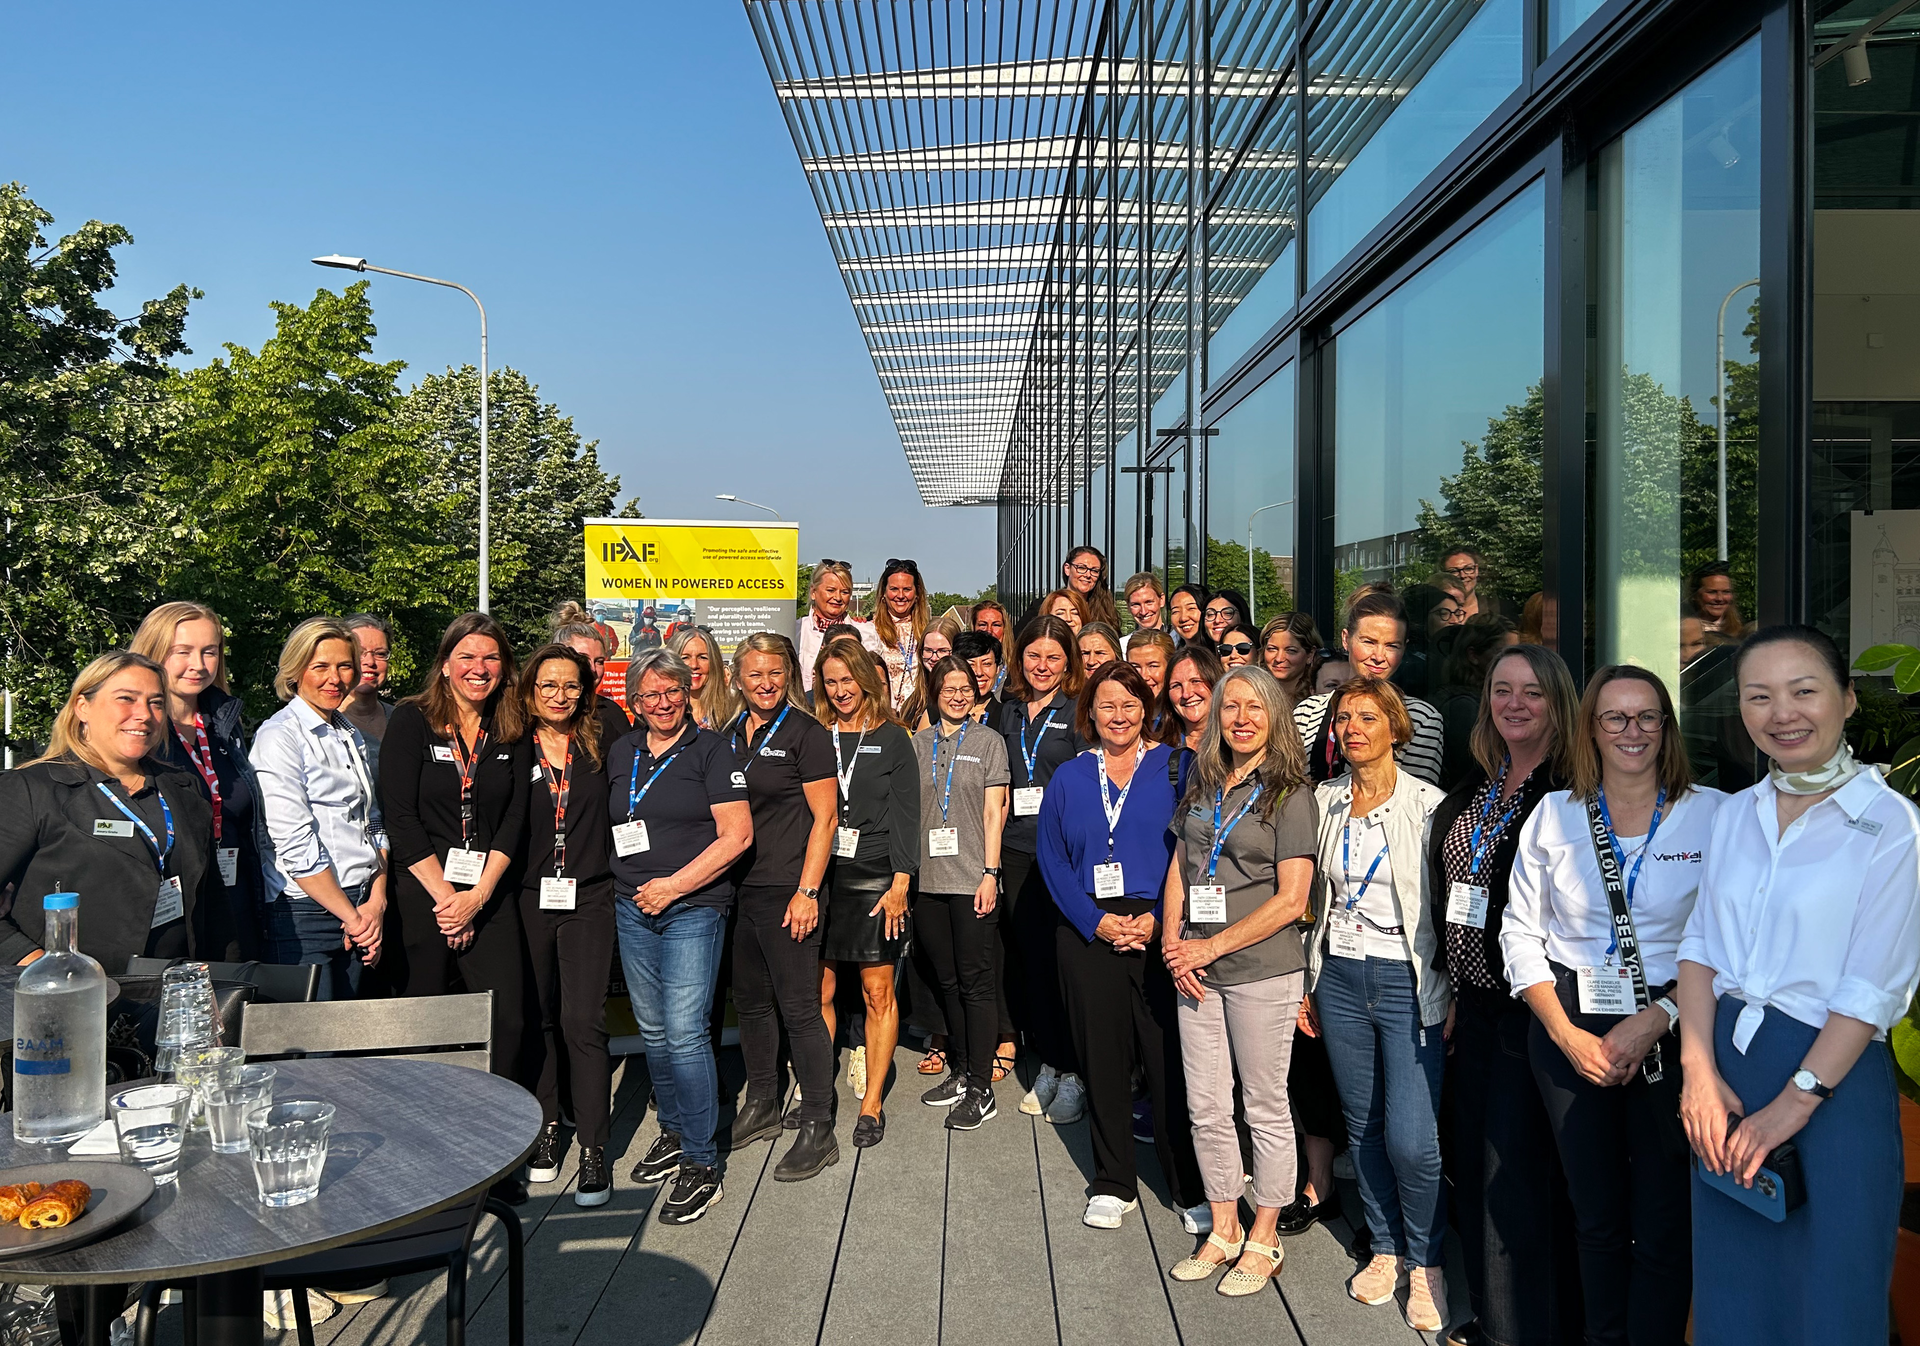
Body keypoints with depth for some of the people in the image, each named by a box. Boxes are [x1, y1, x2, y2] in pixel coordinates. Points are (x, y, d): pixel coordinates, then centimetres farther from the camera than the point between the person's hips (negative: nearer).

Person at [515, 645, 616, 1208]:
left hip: (589, 900, -1)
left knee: (583, 1020, -6)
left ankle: (594, 1150, 1)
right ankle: (546, 1129, 25)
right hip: (529, 899, 1)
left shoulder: (600, 748, 5)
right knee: (538, 1018, 10)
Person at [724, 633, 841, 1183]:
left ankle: (817, 1130, 5)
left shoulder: (805, 733, -7)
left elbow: (824, 817, -10)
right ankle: (761, 1107, 31)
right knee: (750, 1001, 15)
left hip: (786, 890, -7)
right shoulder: (730, 736, 13)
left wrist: (807, 891, -15)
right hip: (737, 888, 7)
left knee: (798, 1007, -4)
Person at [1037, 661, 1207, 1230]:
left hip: (1160, 932, -2)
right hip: (1088, 934, 3)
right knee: (1102, 1057, 8)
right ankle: (1113, 1184, 22)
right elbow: (1052, 859, 6)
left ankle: (1192, 1188, 13)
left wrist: (1158, 917, -11)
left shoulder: (1175, 767, 2)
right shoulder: (1069, 778, 10)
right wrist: (1097, 921, -6)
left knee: (1169, 1059, -2)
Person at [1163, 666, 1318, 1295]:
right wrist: (1174, 945, -1)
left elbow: (1291, 899, -12)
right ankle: (1223, 1230, 28)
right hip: (1197, 969, 5)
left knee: (1266, 1107, 7)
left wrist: (1212, 947, -13)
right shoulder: (1201, 786, 10)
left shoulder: (1289, 793, -7)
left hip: (1263, 968, -5)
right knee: (1206, 1107, 11)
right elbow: (1179, 870, 13)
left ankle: (1264, 1241, 23)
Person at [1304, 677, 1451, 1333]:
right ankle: (1384, 1249, 30)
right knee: (1363, 1126, 13)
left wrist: (1454, 996, -6)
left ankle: (1426, 1262, 16)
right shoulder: (1324, 801, 6)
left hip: (1409, 981, -4)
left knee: (1410, 1139, -7)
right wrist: (1307, 981, 13)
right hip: (1340, 977, 5)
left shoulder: (1426, 804, -8)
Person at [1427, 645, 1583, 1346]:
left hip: (1532, 1005, -7)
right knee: (1475, 1164, 16)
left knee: (1517, 1175, 0)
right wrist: (1451, 988, 15)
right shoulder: (1474, 791, 10)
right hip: (1475, 1004, 7)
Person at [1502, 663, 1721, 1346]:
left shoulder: (1714, 814, -4)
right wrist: (1566, 1033, -5)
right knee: (1595, 1214, 15)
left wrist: (1656, 1020, -15)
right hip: (1570, 1031, 2)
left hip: (1672, 1034, -2)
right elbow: (1521, 934, 5)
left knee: (1662, 1225, 2)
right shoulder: (1554, 815, 4)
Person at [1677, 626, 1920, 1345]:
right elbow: (1700, 945, 6)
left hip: (1833, 1074, -5)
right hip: (1724, 1067, 5)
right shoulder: (1736, 814, 7)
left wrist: (1793, 1103, -15)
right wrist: (1699, 1070, -7)